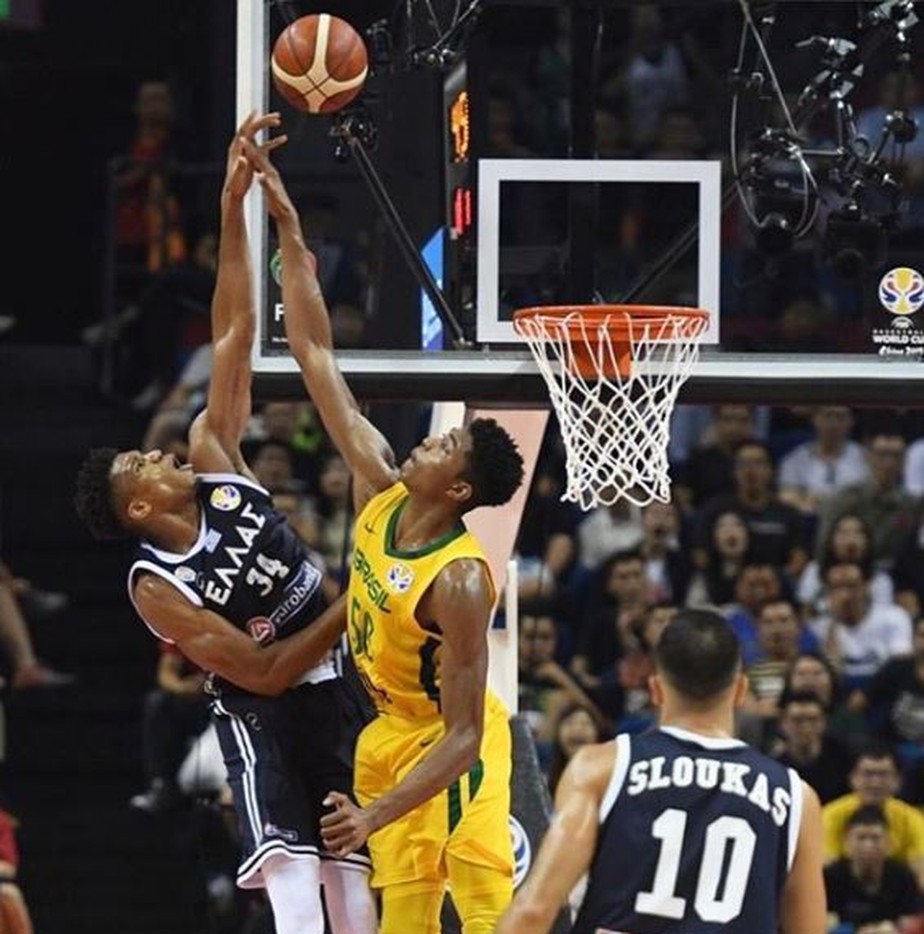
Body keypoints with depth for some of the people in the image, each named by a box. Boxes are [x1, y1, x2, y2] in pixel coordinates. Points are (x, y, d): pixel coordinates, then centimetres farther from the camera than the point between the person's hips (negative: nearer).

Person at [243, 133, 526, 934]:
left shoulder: (461, 583, -29)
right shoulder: (381, 493, -9)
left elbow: (462, 738, -30)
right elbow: (317, 356, -6)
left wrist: (377, 813, -39)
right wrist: (289, 230, -10)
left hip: (449, 743, -8)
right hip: (388, 728, 8)